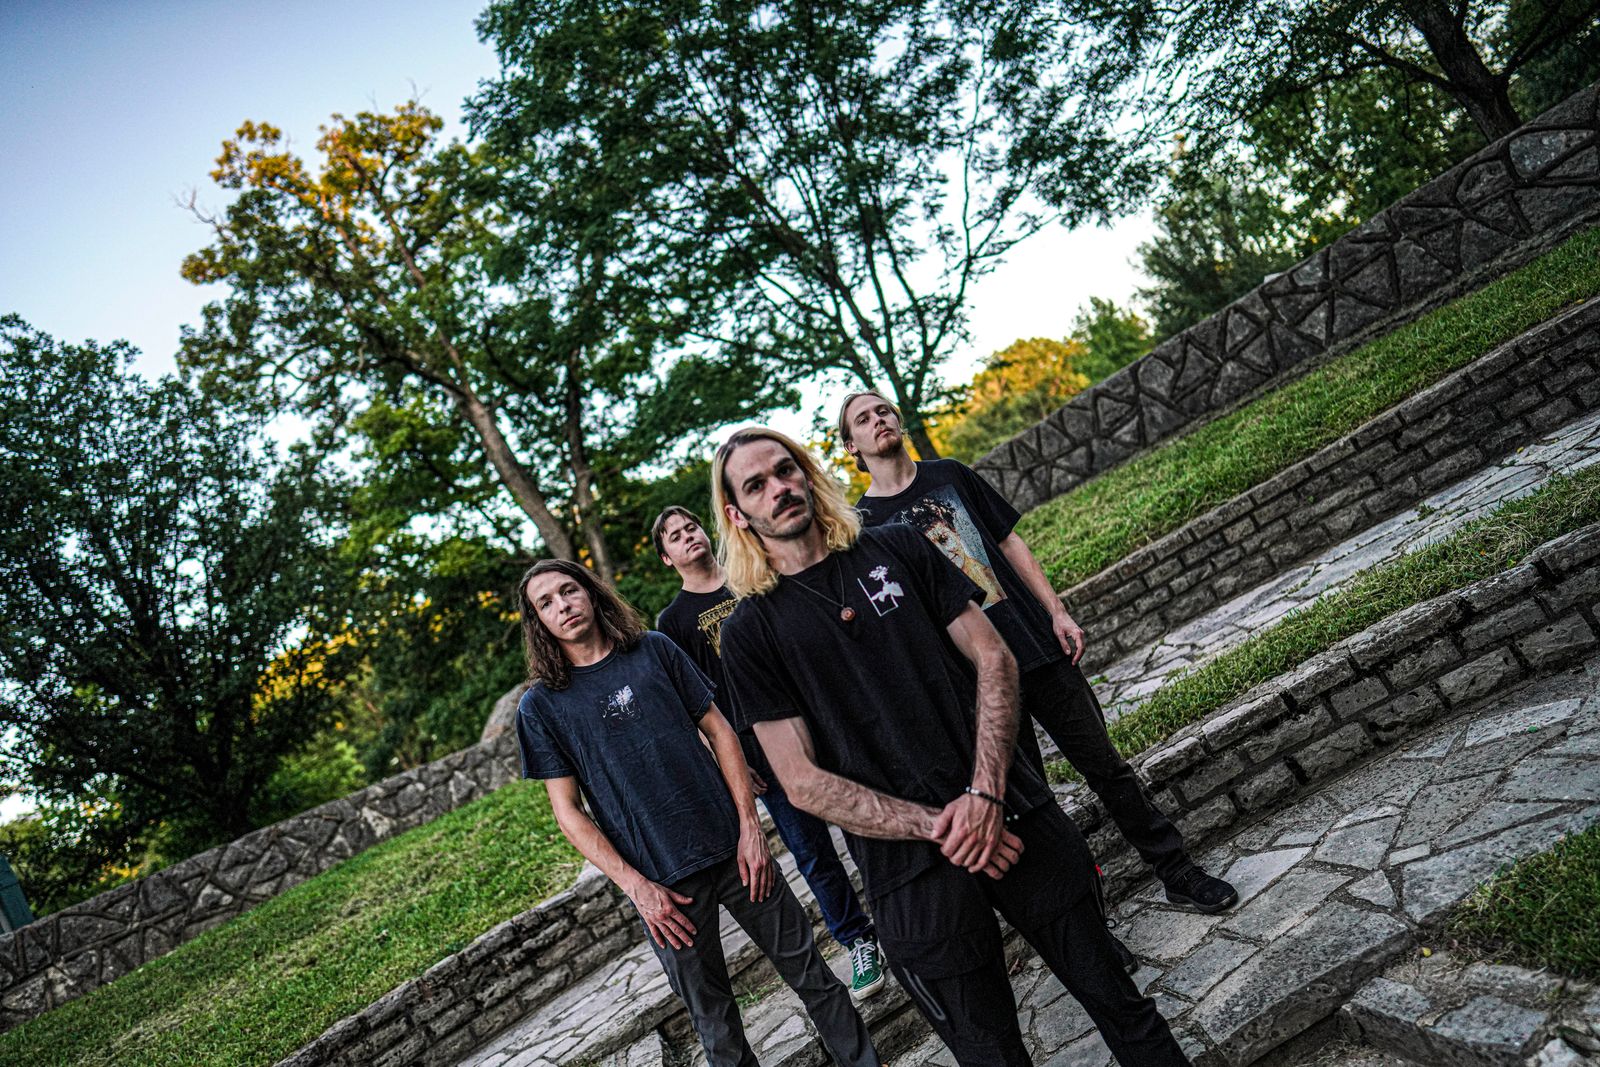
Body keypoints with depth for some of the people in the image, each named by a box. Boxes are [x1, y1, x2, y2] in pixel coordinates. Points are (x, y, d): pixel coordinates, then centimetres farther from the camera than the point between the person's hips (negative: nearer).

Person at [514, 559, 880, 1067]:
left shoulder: (654, 649, 2)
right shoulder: (542, 705, -3)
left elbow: (718, 729, 4)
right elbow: (568, 811, -3)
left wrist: (749, 825, -4)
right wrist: (636, 886, -10)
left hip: (732, 848, 2)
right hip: (662, 880, -1)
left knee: (810, 972, 11)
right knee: (713, 1015, 11)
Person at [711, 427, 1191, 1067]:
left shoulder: (895, 549, 5)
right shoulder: (751, 631, -3)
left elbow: (993, 658, 2)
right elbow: (803, 782, -6)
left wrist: (985, 793, -11)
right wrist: (935, 827, -14)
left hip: (1011, 815, 2)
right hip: (911, 870, -2)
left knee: (1115, 999, 14)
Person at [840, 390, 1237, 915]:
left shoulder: (950, 474, 8)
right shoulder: (862, 523, -3)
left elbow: (1011, 543, 11)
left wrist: (1057, 612, 3)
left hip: (1039, 647, 3)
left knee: (1106, 766, 10)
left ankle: (1177, 871, 24)